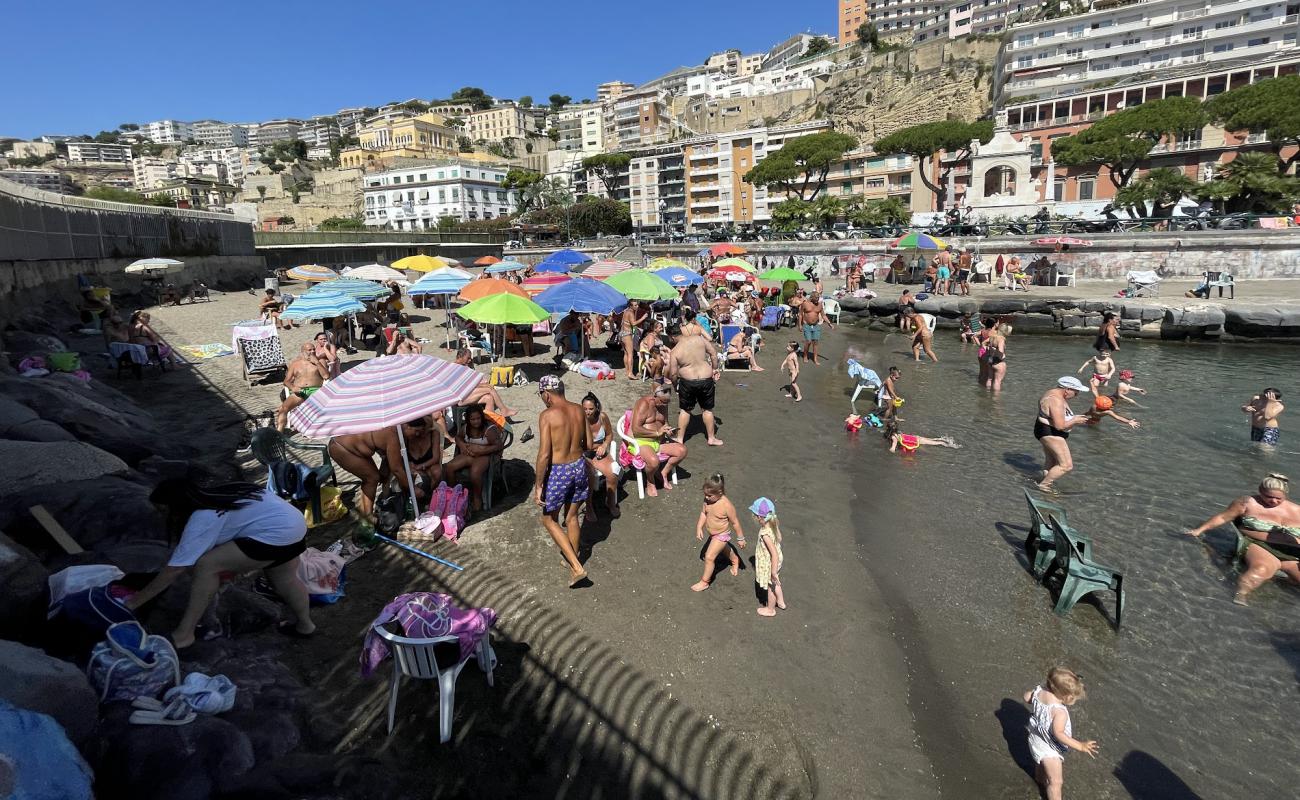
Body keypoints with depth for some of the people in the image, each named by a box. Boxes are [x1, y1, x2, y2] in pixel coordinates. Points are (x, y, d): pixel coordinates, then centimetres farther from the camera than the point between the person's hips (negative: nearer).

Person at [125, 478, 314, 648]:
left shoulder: (201, 520, -14)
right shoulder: (208, 500, 12)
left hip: (277, 534, -10)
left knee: (206, 565, -7)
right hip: (294, 524, 10)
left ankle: (184, 635, 0)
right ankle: (304, 625, 45)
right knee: (284, 578, 29)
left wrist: (134, 601, -1)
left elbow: (174, 570, -9)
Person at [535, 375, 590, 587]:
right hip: (579, 467, 6)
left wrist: (538, 486, -13)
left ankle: (577, 567, 8)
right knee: (571, 517, 23)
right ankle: (572, 562, 38)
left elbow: (544, 454, -20)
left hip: (558, 472, -6)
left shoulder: (547, 415, -18)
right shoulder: (579, 410, 0)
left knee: (549, 520, 14)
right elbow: (588, 445, 7)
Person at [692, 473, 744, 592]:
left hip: (721, 535, -7)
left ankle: (704, 582, 13)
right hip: (712, 533, 7)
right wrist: (699, 527, -11)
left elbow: (735, 522, -22)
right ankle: (735, 560, 62)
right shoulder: (707, 500, -18)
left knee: (709, 557, -7)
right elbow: (703, 513, -2)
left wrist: (740, 538, -12)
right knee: (724, 549, 32)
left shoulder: (726, 505, -34)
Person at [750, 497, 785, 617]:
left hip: (769, 565, -7)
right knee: (775, 584, 32)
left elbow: (775, 554, -36)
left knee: (771, 587, 19)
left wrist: (773, 572, -25)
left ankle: (770, 609, 44)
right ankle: (781, 602, 55)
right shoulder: (774, 524, -14)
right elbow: (779, 538, 4)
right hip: (777, 560, 7)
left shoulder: (765, 534, -39)